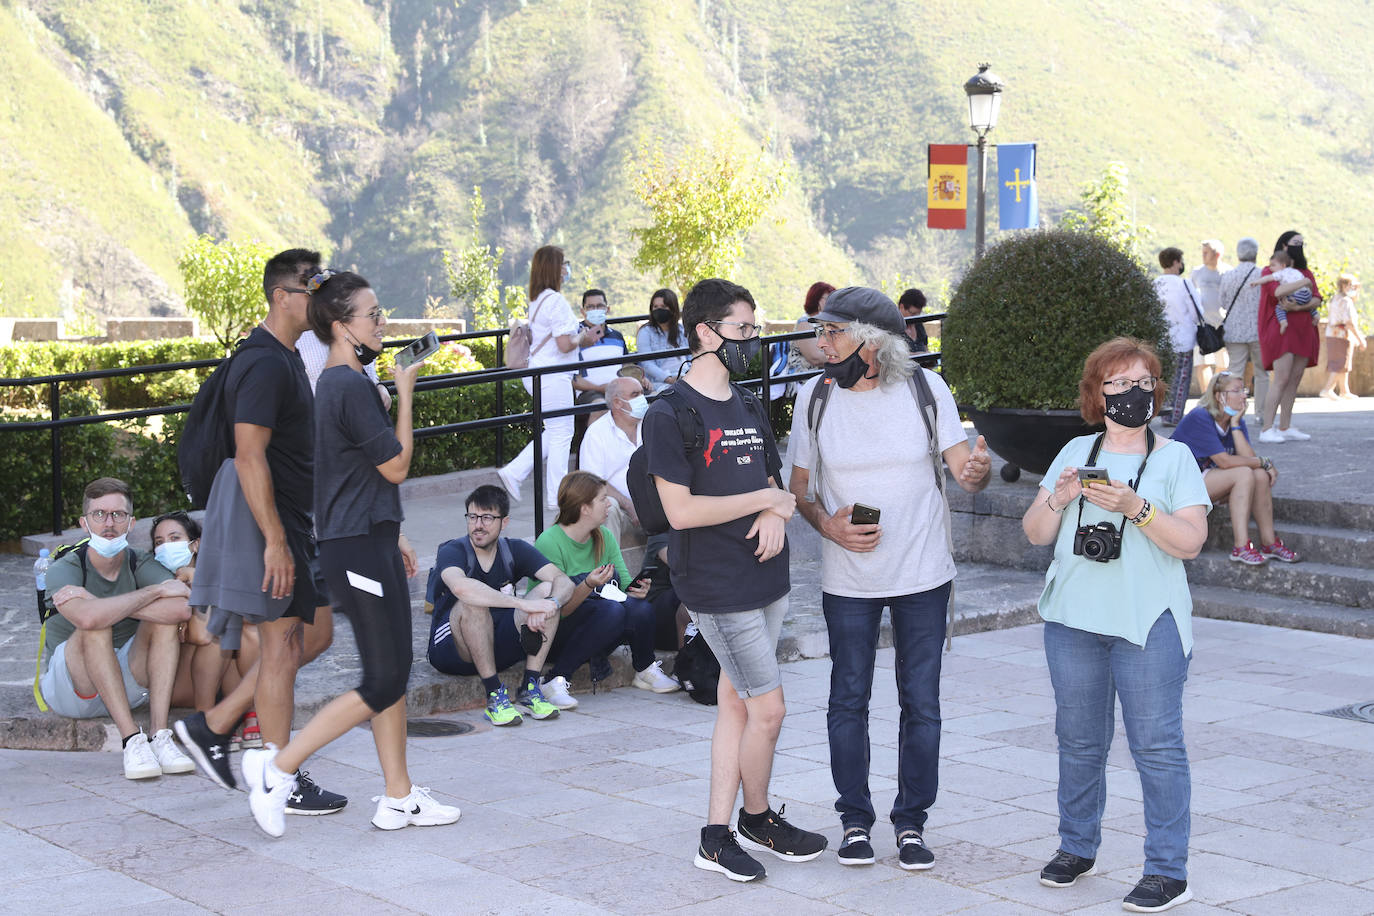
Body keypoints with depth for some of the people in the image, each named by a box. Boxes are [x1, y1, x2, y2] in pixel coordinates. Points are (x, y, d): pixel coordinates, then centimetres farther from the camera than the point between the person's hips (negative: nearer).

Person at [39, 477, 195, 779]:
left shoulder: (141, 564, -5)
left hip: (127, 684, 4)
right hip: (68, 689, -4)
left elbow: (183, 609, -27)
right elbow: (87, 618, -38)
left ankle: (160, 735, -30)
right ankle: (132, 739, -37)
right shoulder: (64, 569, -15)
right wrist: (156, 591, -27)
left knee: (166, 618, -19)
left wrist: (101, 602, -27)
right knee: (97, 626, -31)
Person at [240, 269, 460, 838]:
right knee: (383, 683, -5)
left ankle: (398, 799, 18)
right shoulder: (351, 386, -18)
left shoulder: (338, 383, 14)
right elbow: (396, 467, -14)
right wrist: (406, 393, -8)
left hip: (366, 543, 10)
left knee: (395, 673, 12)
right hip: (358, 549, -10)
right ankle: (277, 767, -1)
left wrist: (391, 536, 25)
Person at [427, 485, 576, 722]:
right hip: (451, 651, -5)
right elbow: (460, 587, -38)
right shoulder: (452, 551, -14)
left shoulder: (515, 550, 1)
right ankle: (494, 695, -29)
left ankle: (529, 688, -19)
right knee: (473, 603, -34)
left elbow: (564, 582, -11)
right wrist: (523, 604, -41)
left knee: (547, 590, -14)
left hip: (498, 647, 5)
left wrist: (550, 604, -35)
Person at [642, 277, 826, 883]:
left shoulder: (750, 411, 13)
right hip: (716, 586, -8)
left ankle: (717, 834, 15)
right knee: (768, 708, -4)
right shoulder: (670, 416, -12)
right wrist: (767, 499, -13)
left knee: (736, 701, 10)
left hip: (765, 577, 8)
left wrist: (776, 516, -7)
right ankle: (758, 817, 19)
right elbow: (681, 510, -18)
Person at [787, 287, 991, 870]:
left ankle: (912, 821, 20)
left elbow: (963, 470, -6)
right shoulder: (815, 397, -4)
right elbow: (798, 487, 4)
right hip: (848, 580, 1)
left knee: (921, 703, 5)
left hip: (923, 577, -1)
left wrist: (978, 472, -30)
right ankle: (855, 820, 23)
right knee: (848, 701, 7)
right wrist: (827, 524, -15)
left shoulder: (925, 388, -6)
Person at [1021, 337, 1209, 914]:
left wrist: (1136, 509, -20)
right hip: (1074, 620, 4)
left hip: (1148, 625, -4)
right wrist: (1058, 500, -10)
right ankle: (1077, 848, 26)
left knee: (1156, 745, -5)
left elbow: (1190, 541, -8)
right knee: (1079, 741, 12)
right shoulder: (1075, 453, 11)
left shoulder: (1175, 458, 2)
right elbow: (1035, 534, 9)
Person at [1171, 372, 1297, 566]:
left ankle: (1269, 543, -8)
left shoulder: (1237, 420, 5)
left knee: (1261, 476, -13)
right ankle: (1240, 548, -31)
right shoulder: (1200, 418, -19)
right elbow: (1224, 461, -25)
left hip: (1209, 482, 8)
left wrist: (1235, 425, -14)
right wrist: (1264, 462, -16)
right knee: (1244, 474, -26)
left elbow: (1248, 458, -10)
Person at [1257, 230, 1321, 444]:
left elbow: (1317, 299, 2)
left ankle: (1285, 427, 10)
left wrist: (1298, 307, -15)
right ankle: (1267, 429, -16)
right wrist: (1304, 285, -10)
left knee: (1295, 380, 5)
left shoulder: (1306, 273, 17)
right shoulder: (1271, 271, 0)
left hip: (1303, 332, 7)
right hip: (1282, 330, -6)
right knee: (1282, 378, -15)